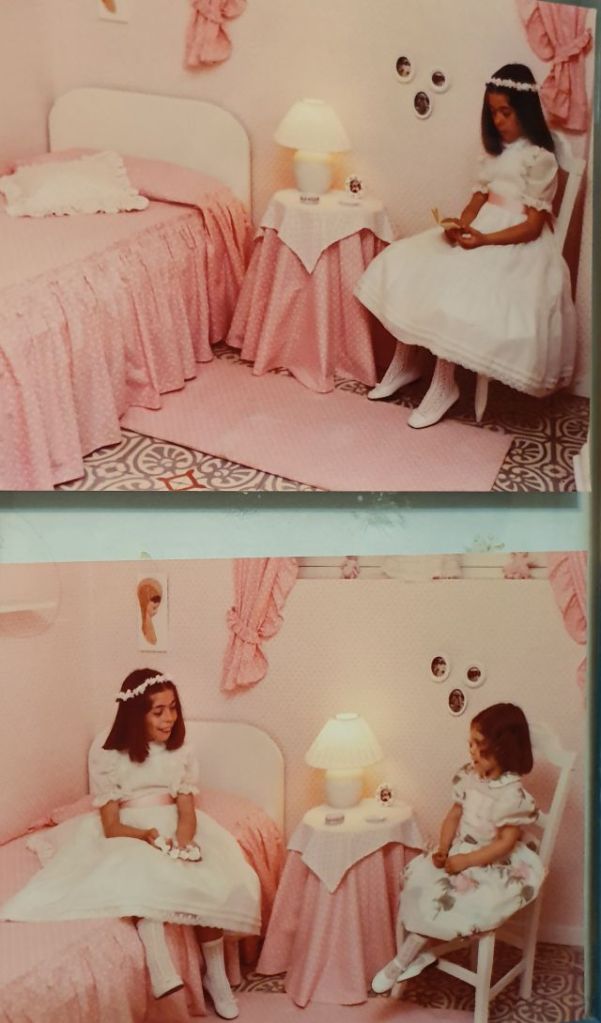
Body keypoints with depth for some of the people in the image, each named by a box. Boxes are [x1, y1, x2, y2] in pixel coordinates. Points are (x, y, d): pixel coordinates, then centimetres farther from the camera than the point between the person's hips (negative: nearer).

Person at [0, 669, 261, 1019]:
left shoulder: (181, 751, 0)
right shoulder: (107, 755, -11)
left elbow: (187, 811, -5)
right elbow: (111, 826, -12)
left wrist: (183, 842, -27)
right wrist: (148, 835, -31)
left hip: (175, 830, 3)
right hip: (127, 836, -3)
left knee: (215, 879, -26)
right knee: (141, 872, -38)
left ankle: (215, 974, -9)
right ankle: (162, 974, -44)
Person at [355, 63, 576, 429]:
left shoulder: (540, 157, -10)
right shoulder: (495, 148, 15)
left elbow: (533, 226, -15)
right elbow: (479, 196, 11)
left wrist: (484, 240, -27)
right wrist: (461, 224, -12)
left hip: (517, 245, -8)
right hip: (480, 231, 8)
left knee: (453, 291, -33)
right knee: (404, 265, -9)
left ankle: (444, 385, -17)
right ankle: (407, 361, 0)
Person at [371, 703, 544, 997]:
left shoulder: (513, 793, -20)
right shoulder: (468, 777, 0)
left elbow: (505, 843, -20)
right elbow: (454, 815, 6)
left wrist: (466, 861, -21)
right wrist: (443, 849, -9)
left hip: (490, 866, -7)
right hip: (458, 852, 7)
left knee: (439, 900, -21)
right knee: (416, 879, -13)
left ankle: (403, 961, -3)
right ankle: (409, 959, -4)